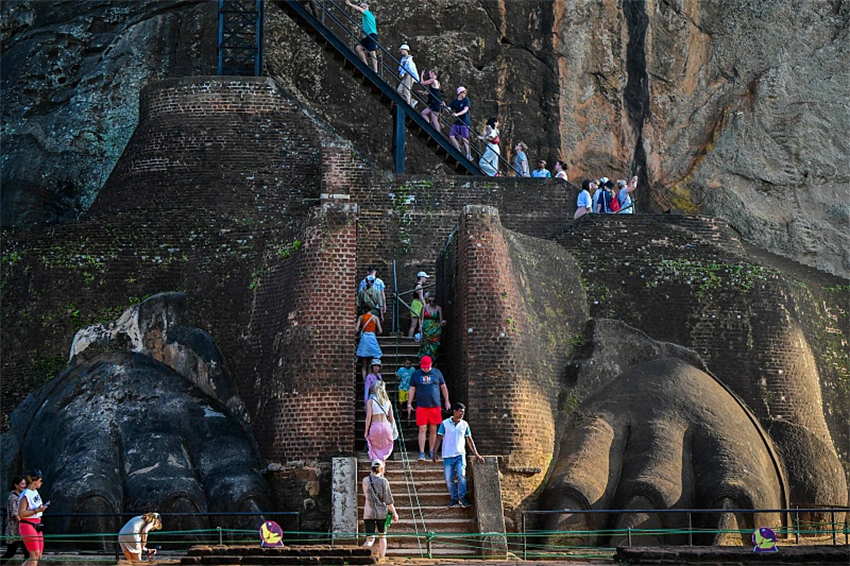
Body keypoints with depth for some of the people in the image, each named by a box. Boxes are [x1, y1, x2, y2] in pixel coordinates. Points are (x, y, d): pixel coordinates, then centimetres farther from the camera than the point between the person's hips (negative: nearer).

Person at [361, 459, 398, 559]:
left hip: (369, 513, 2)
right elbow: (388, 500, -9)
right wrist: (394, 513, -1)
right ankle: (381, 559, 21)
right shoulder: (383, 481, -9)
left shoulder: (365, 480, 1)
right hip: (382, 512, -2)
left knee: (370, 539, -1)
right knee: (382, 537, 17)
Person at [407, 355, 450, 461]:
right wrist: (409, 404, 6)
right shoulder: (416, 374, 6)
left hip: (435, 406, 1)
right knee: (422, 430, -6)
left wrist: (447, 401, 12)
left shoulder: (437, 373, 7)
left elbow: (443, 387, 15)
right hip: (421, 406, -1)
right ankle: (421, 453, -5)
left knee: (433, 430, 5)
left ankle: (431, 451, 16)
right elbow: (412, 390, 10)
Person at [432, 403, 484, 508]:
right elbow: (439, 438, 2)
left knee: (461, 475, -17)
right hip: (448, 456, 0)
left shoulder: (464, 424, 8)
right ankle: (454, 499, 13)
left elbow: (469, 440, 15)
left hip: (460, 455, 1)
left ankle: (462, 498, -9)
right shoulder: (445, 423, 1)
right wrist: (435, 453, -6)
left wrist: (476, 454, 13)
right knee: (449, 479, 0)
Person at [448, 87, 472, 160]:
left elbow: (465, 110, -14)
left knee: (464, 138, -7)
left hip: (464, 122, -5)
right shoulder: (454, 102, 10)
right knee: (451, 136, -5)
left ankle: (468, 155, -2)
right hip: (456, 122, 5)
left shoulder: (466, 100, -1)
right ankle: (458, 151, 6)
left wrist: (457, 114, -29)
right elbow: (449, 109, 2)